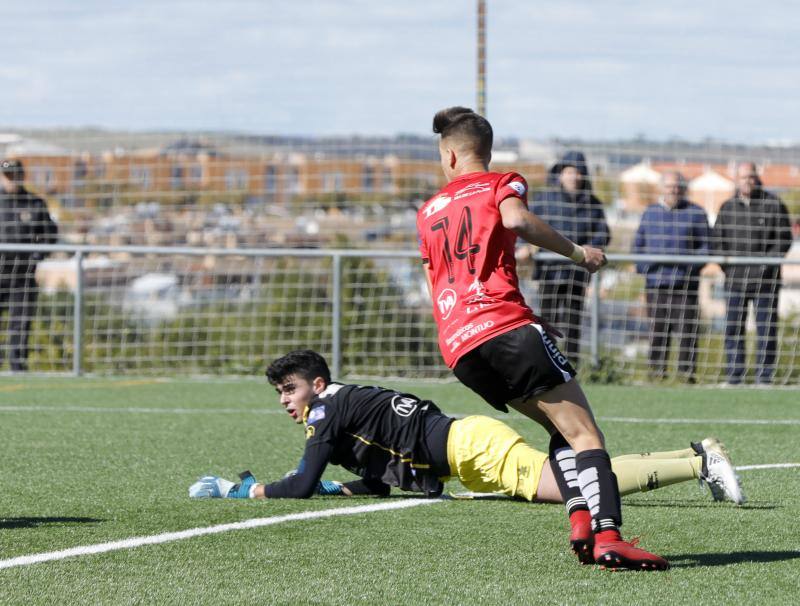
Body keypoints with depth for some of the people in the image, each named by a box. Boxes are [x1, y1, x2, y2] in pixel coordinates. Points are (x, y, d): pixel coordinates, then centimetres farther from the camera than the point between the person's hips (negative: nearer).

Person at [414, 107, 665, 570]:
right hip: (507, 326, -6)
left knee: (562, 427, 16)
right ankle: (608, 536, -28)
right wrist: (577, 252, -5)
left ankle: (580, 524, -4)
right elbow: (515, 219, -13)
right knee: (584, 433, -8)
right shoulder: (502, 184, 11)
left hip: (458, 349, 6)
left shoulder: (428, 212, 26)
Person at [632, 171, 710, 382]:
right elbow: (638, 244, 20)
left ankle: (686, 371, -3)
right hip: (655, 282, 2)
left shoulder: (696, 213, 7)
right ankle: (656, 369, 9)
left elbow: (705, 246, 6)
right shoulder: (650, 212, 15)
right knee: (658, 329, 3)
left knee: (686, 327, -7)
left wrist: (692, 265, -11)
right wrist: (643, 267, 3)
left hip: (685, 283, -2)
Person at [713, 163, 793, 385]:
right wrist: (727, 267, -3)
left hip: (765, 280, -3)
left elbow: (784, 240, 0)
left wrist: (767, 264, -12)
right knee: (733, 328, 3)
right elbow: (717, 241, 12)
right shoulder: (727, 207, 9)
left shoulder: (773, 205, 1)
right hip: (735, 279, 3)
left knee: (766, 329, -1)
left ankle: (764, 376, 4)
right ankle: (734, 375, 10)